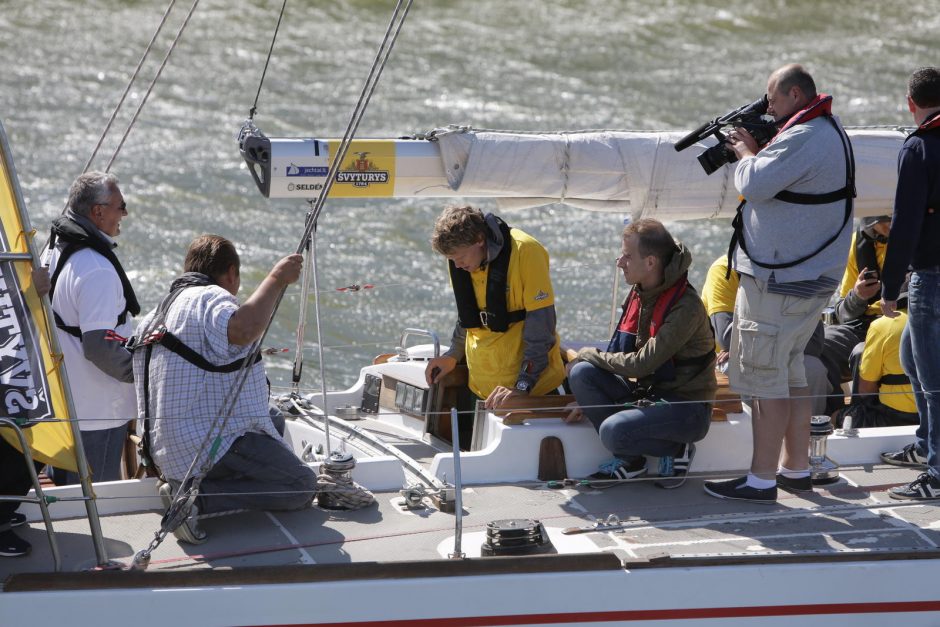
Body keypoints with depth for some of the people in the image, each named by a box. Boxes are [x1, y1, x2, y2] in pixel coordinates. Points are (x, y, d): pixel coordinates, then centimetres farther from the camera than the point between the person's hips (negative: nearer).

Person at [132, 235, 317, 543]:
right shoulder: (211, 298, -10)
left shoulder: (155, 315, 19)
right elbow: (243, 330, -34)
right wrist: (276, 279, -24)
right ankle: (195, 496, -17)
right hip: (213, 445, -10)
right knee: (301, 486, -9)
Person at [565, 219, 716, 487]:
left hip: (687, 408, -8)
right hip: (646, 394, 8)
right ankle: (629, 460, -2)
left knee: (613, 430, -32)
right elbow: (620, 354, 12)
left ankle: (678, 450, -2)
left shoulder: (686, 306, -21)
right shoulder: (638, 294, 5)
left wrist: (589, 355, -12)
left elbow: (642, 363, -24)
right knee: (581, 373, -14)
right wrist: (586, 401, 3)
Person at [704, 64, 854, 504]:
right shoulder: (831, 132, 15)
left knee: (764, 376, -7)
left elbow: (755, 186, -23)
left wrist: (746, 153, -5)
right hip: (814, 275, 11)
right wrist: (754, 151, 7)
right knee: (790, 372, 19)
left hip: (779, 281, -11)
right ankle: (796, 468, 25)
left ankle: (761, 480, -5)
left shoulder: (802, 138, -20)